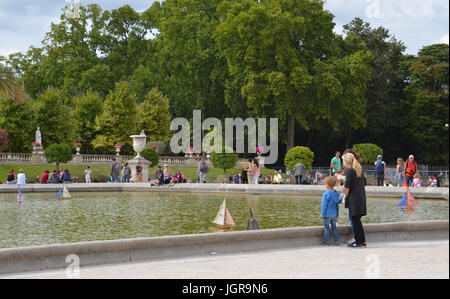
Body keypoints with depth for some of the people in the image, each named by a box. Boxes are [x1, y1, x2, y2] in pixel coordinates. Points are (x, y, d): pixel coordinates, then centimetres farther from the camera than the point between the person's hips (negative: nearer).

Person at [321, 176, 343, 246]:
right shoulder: (336, 193, 5)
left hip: (327, 214, -6)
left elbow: (324, 205, -13)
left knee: (326, 227, 3)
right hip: (334, 214, 6)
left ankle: (326, 242, 5)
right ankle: (336, 241, 14)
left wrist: (322, 214, -6)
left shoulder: (326, 194, -15)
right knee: (334, 227, 14)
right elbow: (337, 205, 12)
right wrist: (337, 215, 19)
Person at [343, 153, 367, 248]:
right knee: (357, 220, 15)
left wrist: (346, 196, -1)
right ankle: (362, 241, 18)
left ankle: (358, 242, 1)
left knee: (355, 221, -2)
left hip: (354, 198, -8)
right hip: (362, 197, 8)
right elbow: (364, 183, 18)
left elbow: (347, 186, -15)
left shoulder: (350, 170, -13)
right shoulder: (359, 169, 13)